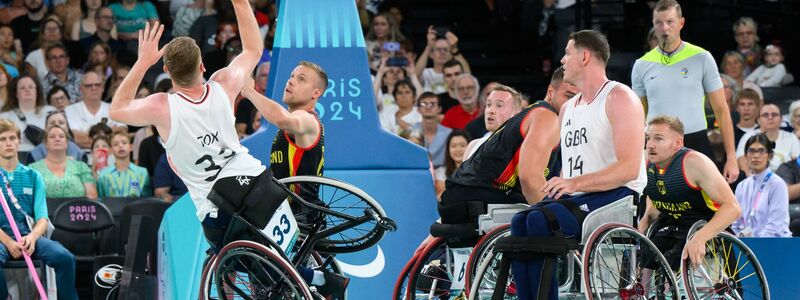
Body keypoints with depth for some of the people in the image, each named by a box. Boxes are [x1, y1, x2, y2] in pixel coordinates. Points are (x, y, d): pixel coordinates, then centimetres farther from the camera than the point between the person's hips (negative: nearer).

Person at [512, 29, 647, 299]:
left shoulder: (619, 98, -4)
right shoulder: (568, 108, 23)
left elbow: (629, 168, -16)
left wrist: (575, 183, -24)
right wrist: (555, 188, 2)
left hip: (618, 196, -8)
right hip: (576, 198, 8)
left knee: (541, 220, -30)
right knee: (520, 222, -20)